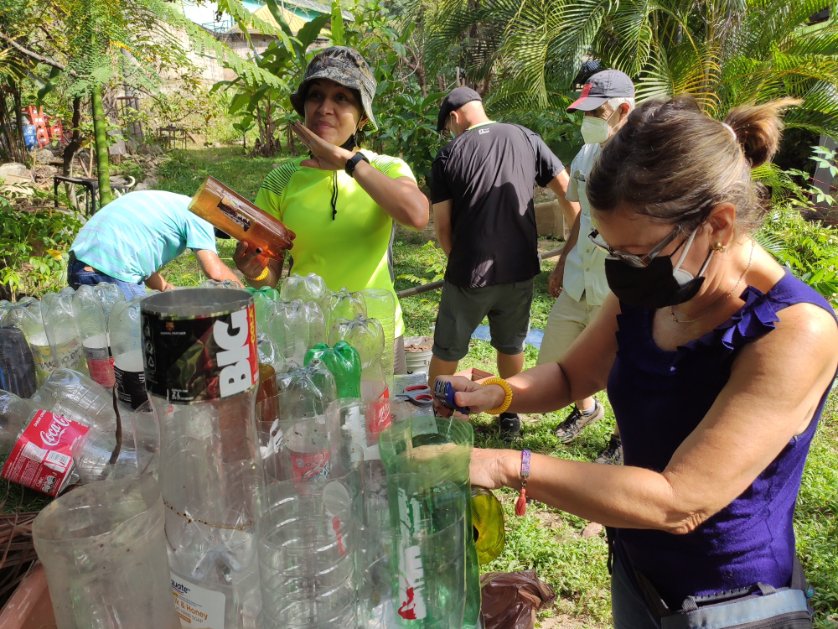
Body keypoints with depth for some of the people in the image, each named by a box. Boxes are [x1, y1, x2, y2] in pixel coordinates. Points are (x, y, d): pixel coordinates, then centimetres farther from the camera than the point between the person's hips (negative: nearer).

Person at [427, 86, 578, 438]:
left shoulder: (449, 154, -4)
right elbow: (566, 189, 0)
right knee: (511, 346, 21)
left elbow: (441, 225, -3)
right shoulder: (526, 139, 2)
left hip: (469, 275, -3)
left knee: (446, 351, 13)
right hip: (520, 271, 3)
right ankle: (510, 416, 35)